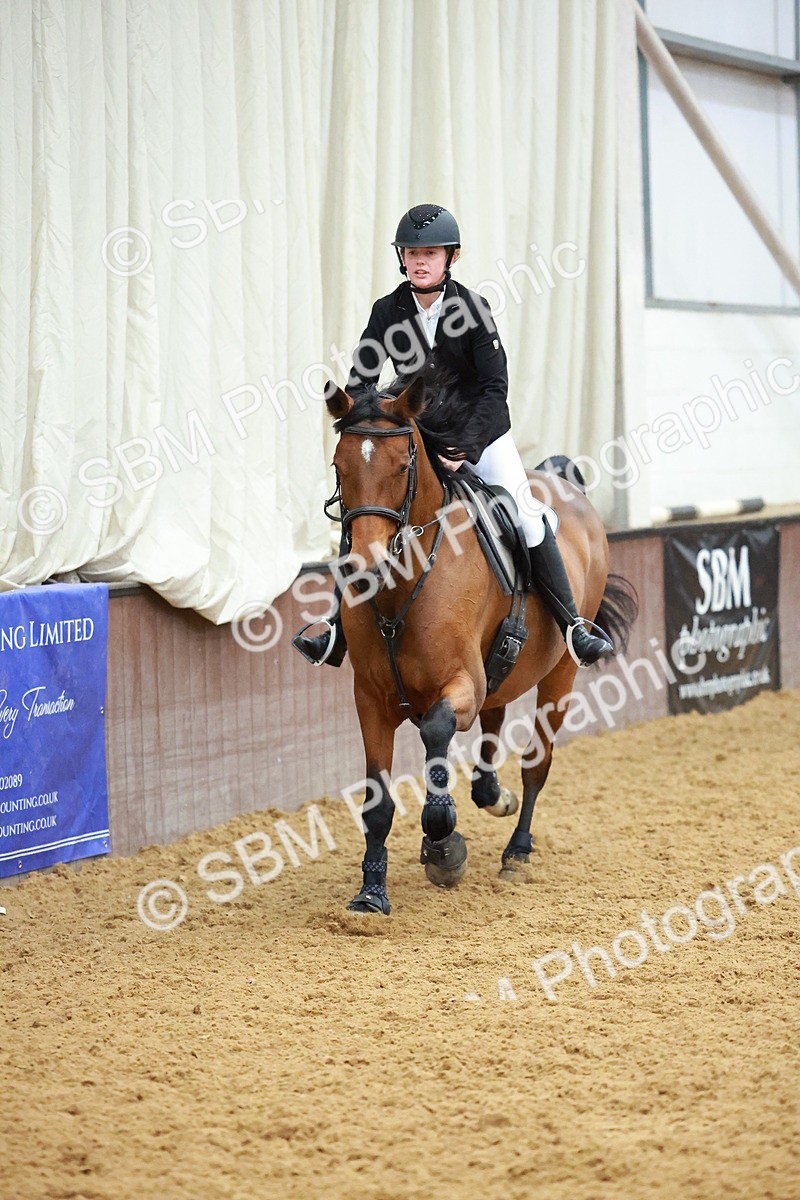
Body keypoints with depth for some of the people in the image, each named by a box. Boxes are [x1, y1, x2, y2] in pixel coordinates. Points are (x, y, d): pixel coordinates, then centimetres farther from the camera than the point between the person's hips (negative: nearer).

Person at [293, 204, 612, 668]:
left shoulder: (472, 307, -16)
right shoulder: (387, 312, -9)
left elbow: (495, 387, -18)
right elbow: (360, 382, -5)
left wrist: (466, 447, -29)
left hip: (481, 433, -2)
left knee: (528, 519, -11)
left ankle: (573, 626, -5)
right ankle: (338, 633, 4)